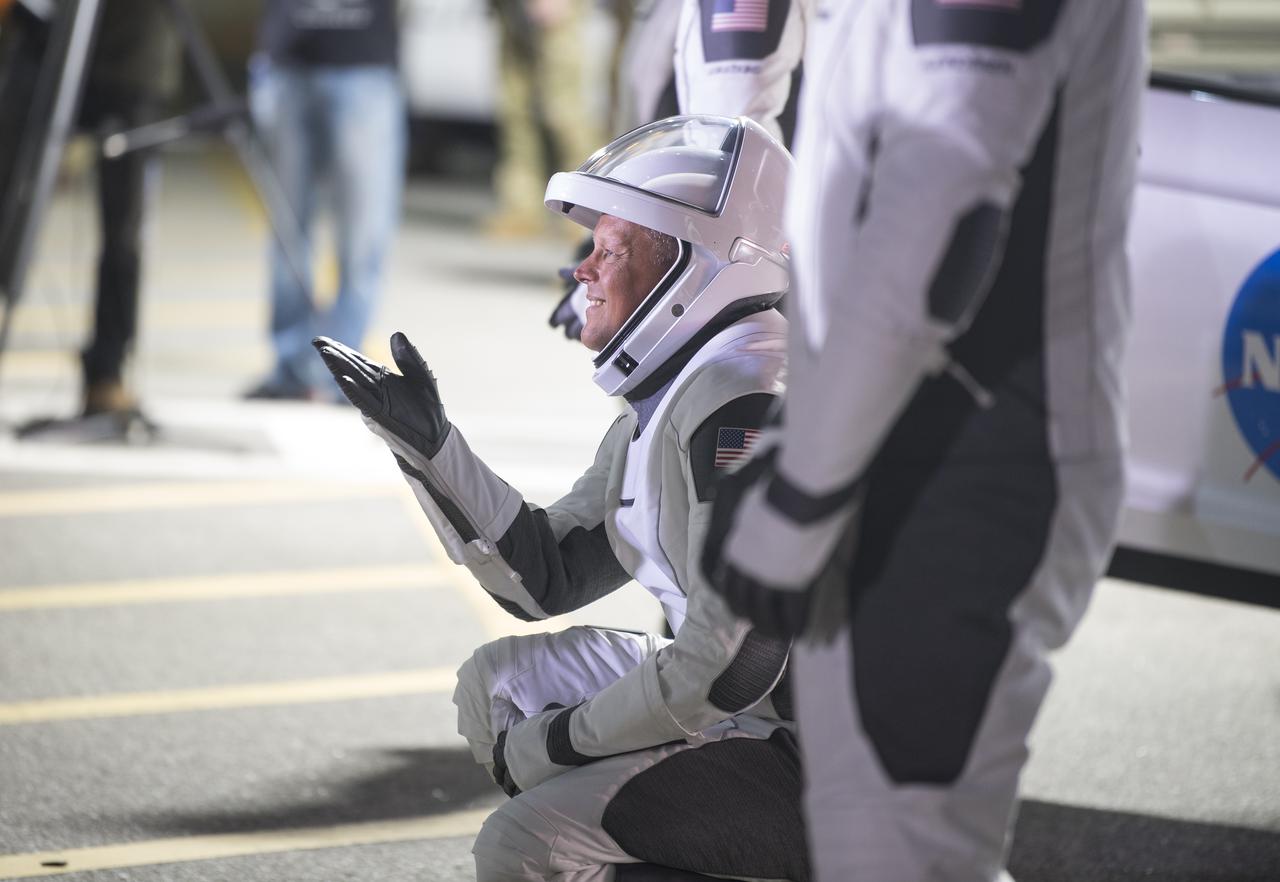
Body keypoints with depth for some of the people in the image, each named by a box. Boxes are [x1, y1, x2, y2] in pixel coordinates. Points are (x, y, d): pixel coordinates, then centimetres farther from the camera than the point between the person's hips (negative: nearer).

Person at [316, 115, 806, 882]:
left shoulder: (741, 403, -22)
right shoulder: (666, 403, 11)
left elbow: (727, 666, -25)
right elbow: (545, 579, 14)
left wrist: (555, 741, -12)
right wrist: (428, 443, 4)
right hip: (757, 707, 10)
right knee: (496, 684, 15)